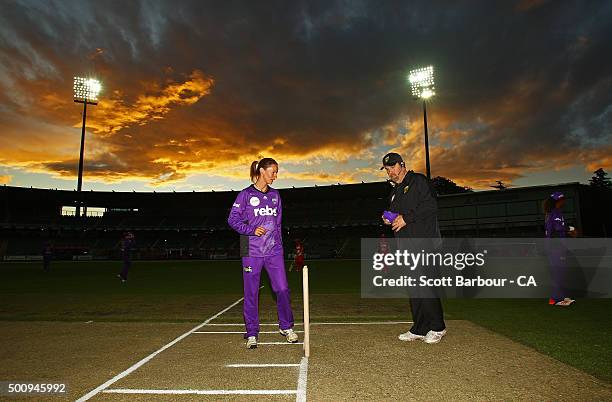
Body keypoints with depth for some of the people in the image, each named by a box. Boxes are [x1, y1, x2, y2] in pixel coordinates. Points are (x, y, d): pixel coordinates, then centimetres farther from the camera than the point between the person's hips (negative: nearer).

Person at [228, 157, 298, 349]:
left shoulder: (275, 195, 11)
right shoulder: (246, 195, -3)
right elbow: (233, 219, -2)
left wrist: (279, 245, 13)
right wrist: (252, 230, -14)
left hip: (274, 251, 4)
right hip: (252, 252, -3)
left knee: (282, 289, 1)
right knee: (251, 293, 4)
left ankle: (286, 326, 22)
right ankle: (252, 333, 19)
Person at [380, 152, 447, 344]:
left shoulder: (418, 181, -2)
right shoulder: (394, 192, 22)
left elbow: (431, 206, -13)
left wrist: (406, 218, -16)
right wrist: (388, 219, 7)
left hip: (424, 242, -8)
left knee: (424, 285, -8)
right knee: (413, 288, 9)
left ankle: (437, 327, 8)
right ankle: (419, 329, 17)